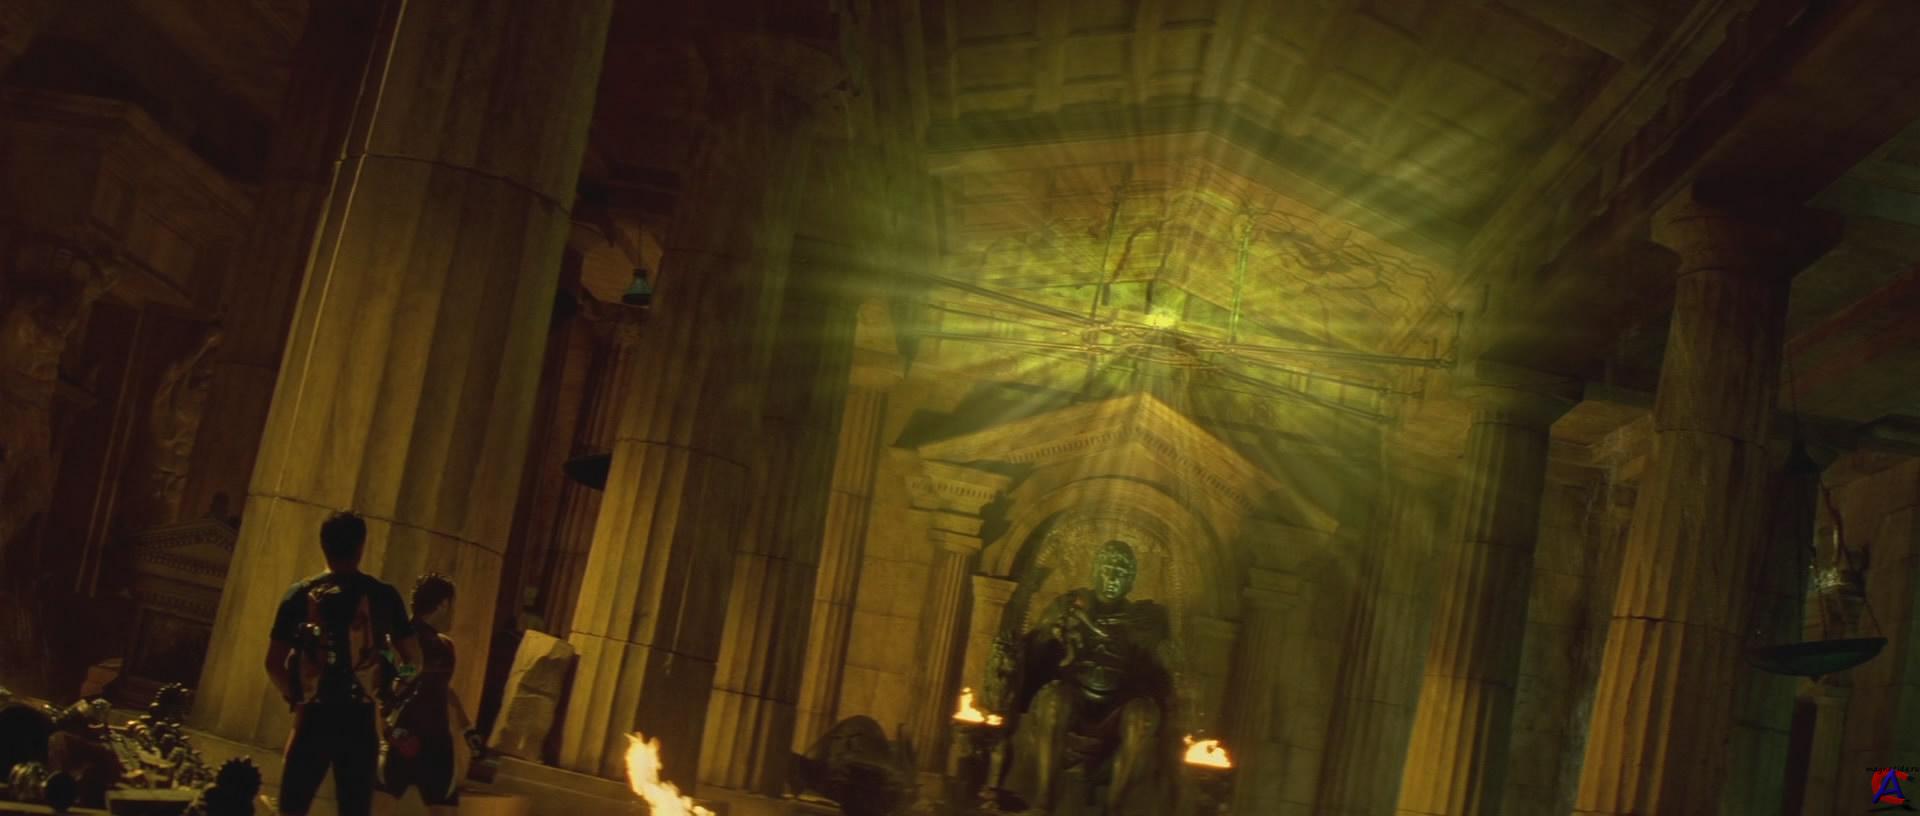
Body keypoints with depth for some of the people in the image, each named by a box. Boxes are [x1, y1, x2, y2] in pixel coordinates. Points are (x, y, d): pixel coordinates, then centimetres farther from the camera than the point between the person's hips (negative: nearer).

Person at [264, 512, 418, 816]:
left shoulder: (301, 594, 1)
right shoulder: (383, 595, 1)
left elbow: (274, 663, -1)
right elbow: (413, 661, 2)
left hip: (314, 717, 0)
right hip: (359, 720, 0)